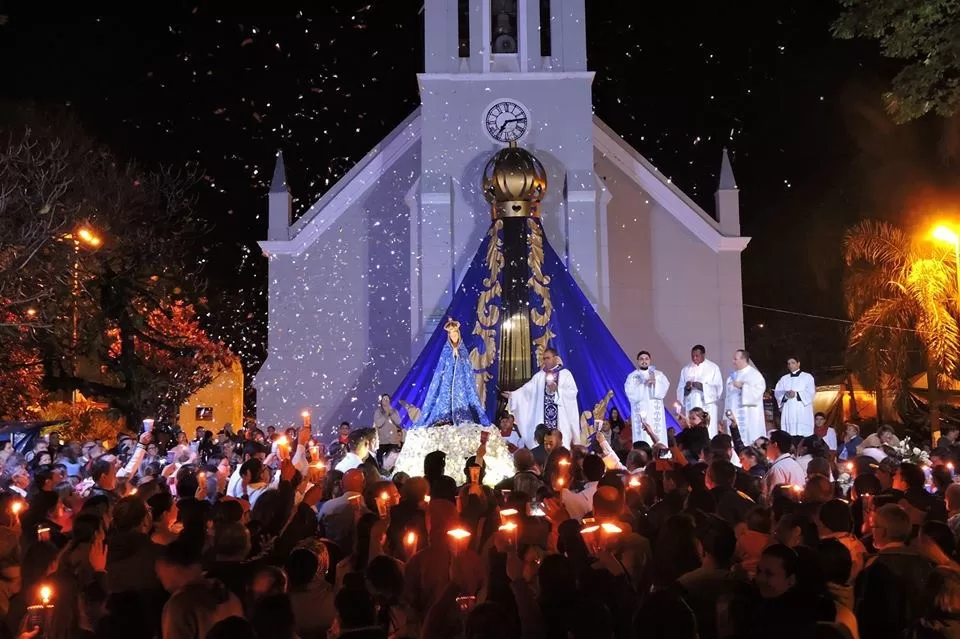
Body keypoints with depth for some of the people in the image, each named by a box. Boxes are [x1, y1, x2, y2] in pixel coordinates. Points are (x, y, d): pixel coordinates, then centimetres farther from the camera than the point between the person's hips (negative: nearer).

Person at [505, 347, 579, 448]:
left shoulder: (565, 374, 4)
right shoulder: (539, 376, 13)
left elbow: (573, 392, -7)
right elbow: (527, 389, 4)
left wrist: (557, 390, -17)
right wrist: (513, 395, -8)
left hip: (561, 417, -3)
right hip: (543, 417, 3)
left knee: (560, 446, -7)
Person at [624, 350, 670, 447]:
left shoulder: (659, 374, 12)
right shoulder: (632, 376, 8)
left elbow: (664, 389, -1)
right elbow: (631, 394, -5)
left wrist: (655, 382, -17)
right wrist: (644, 384, -13)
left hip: (656, 411, 1)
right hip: (640, 412, -1)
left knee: (658, 438, -6)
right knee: (642, 438, -10)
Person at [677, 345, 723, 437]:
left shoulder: (713, 368, 6)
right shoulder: (686, 370, 13)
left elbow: (718, 388, -1)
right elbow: (680, 389, 11)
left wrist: (702, 386, -15)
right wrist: (686, 387, -11)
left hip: (707, 406, -2)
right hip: (691, 407, 2)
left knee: (709, 435, -10)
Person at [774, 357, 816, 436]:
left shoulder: (807, 377, 10)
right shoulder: (784, 379, 20)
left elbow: (811, 392, -3)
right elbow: (777, 392, 8)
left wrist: (796, 394, -17)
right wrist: (785, 395, -13)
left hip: (803, 412, -3)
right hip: (788, 412, 3)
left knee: (803, 435, -11)